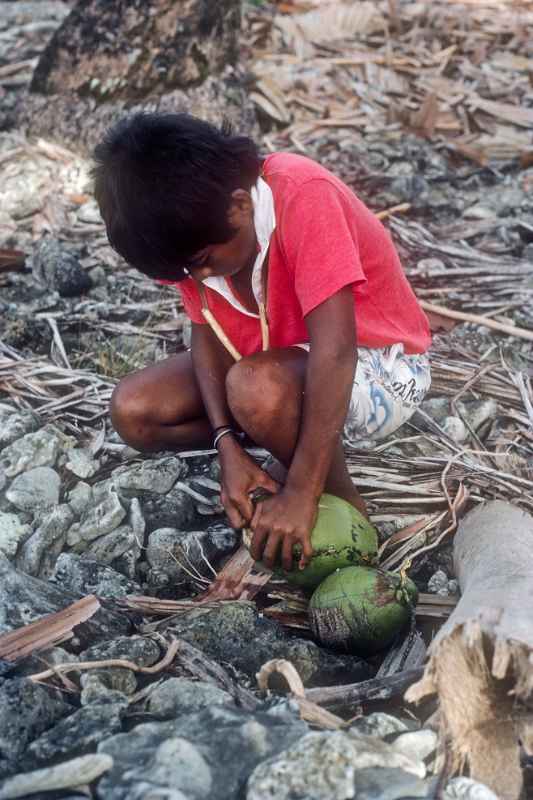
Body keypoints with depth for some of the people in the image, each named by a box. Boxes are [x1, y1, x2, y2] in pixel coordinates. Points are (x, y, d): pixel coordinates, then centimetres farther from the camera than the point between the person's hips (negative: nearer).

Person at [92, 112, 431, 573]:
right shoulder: (196, 227, -12)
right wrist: (230, 445, -20)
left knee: (256, 388, -38)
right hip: (288, 356, 7)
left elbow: (335, 351, -35)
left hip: (378, 366, -6)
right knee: (133, 412, -10)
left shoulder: (301, 196, -31)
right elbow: (207, 332, -5)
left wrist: (301, 493, -35)